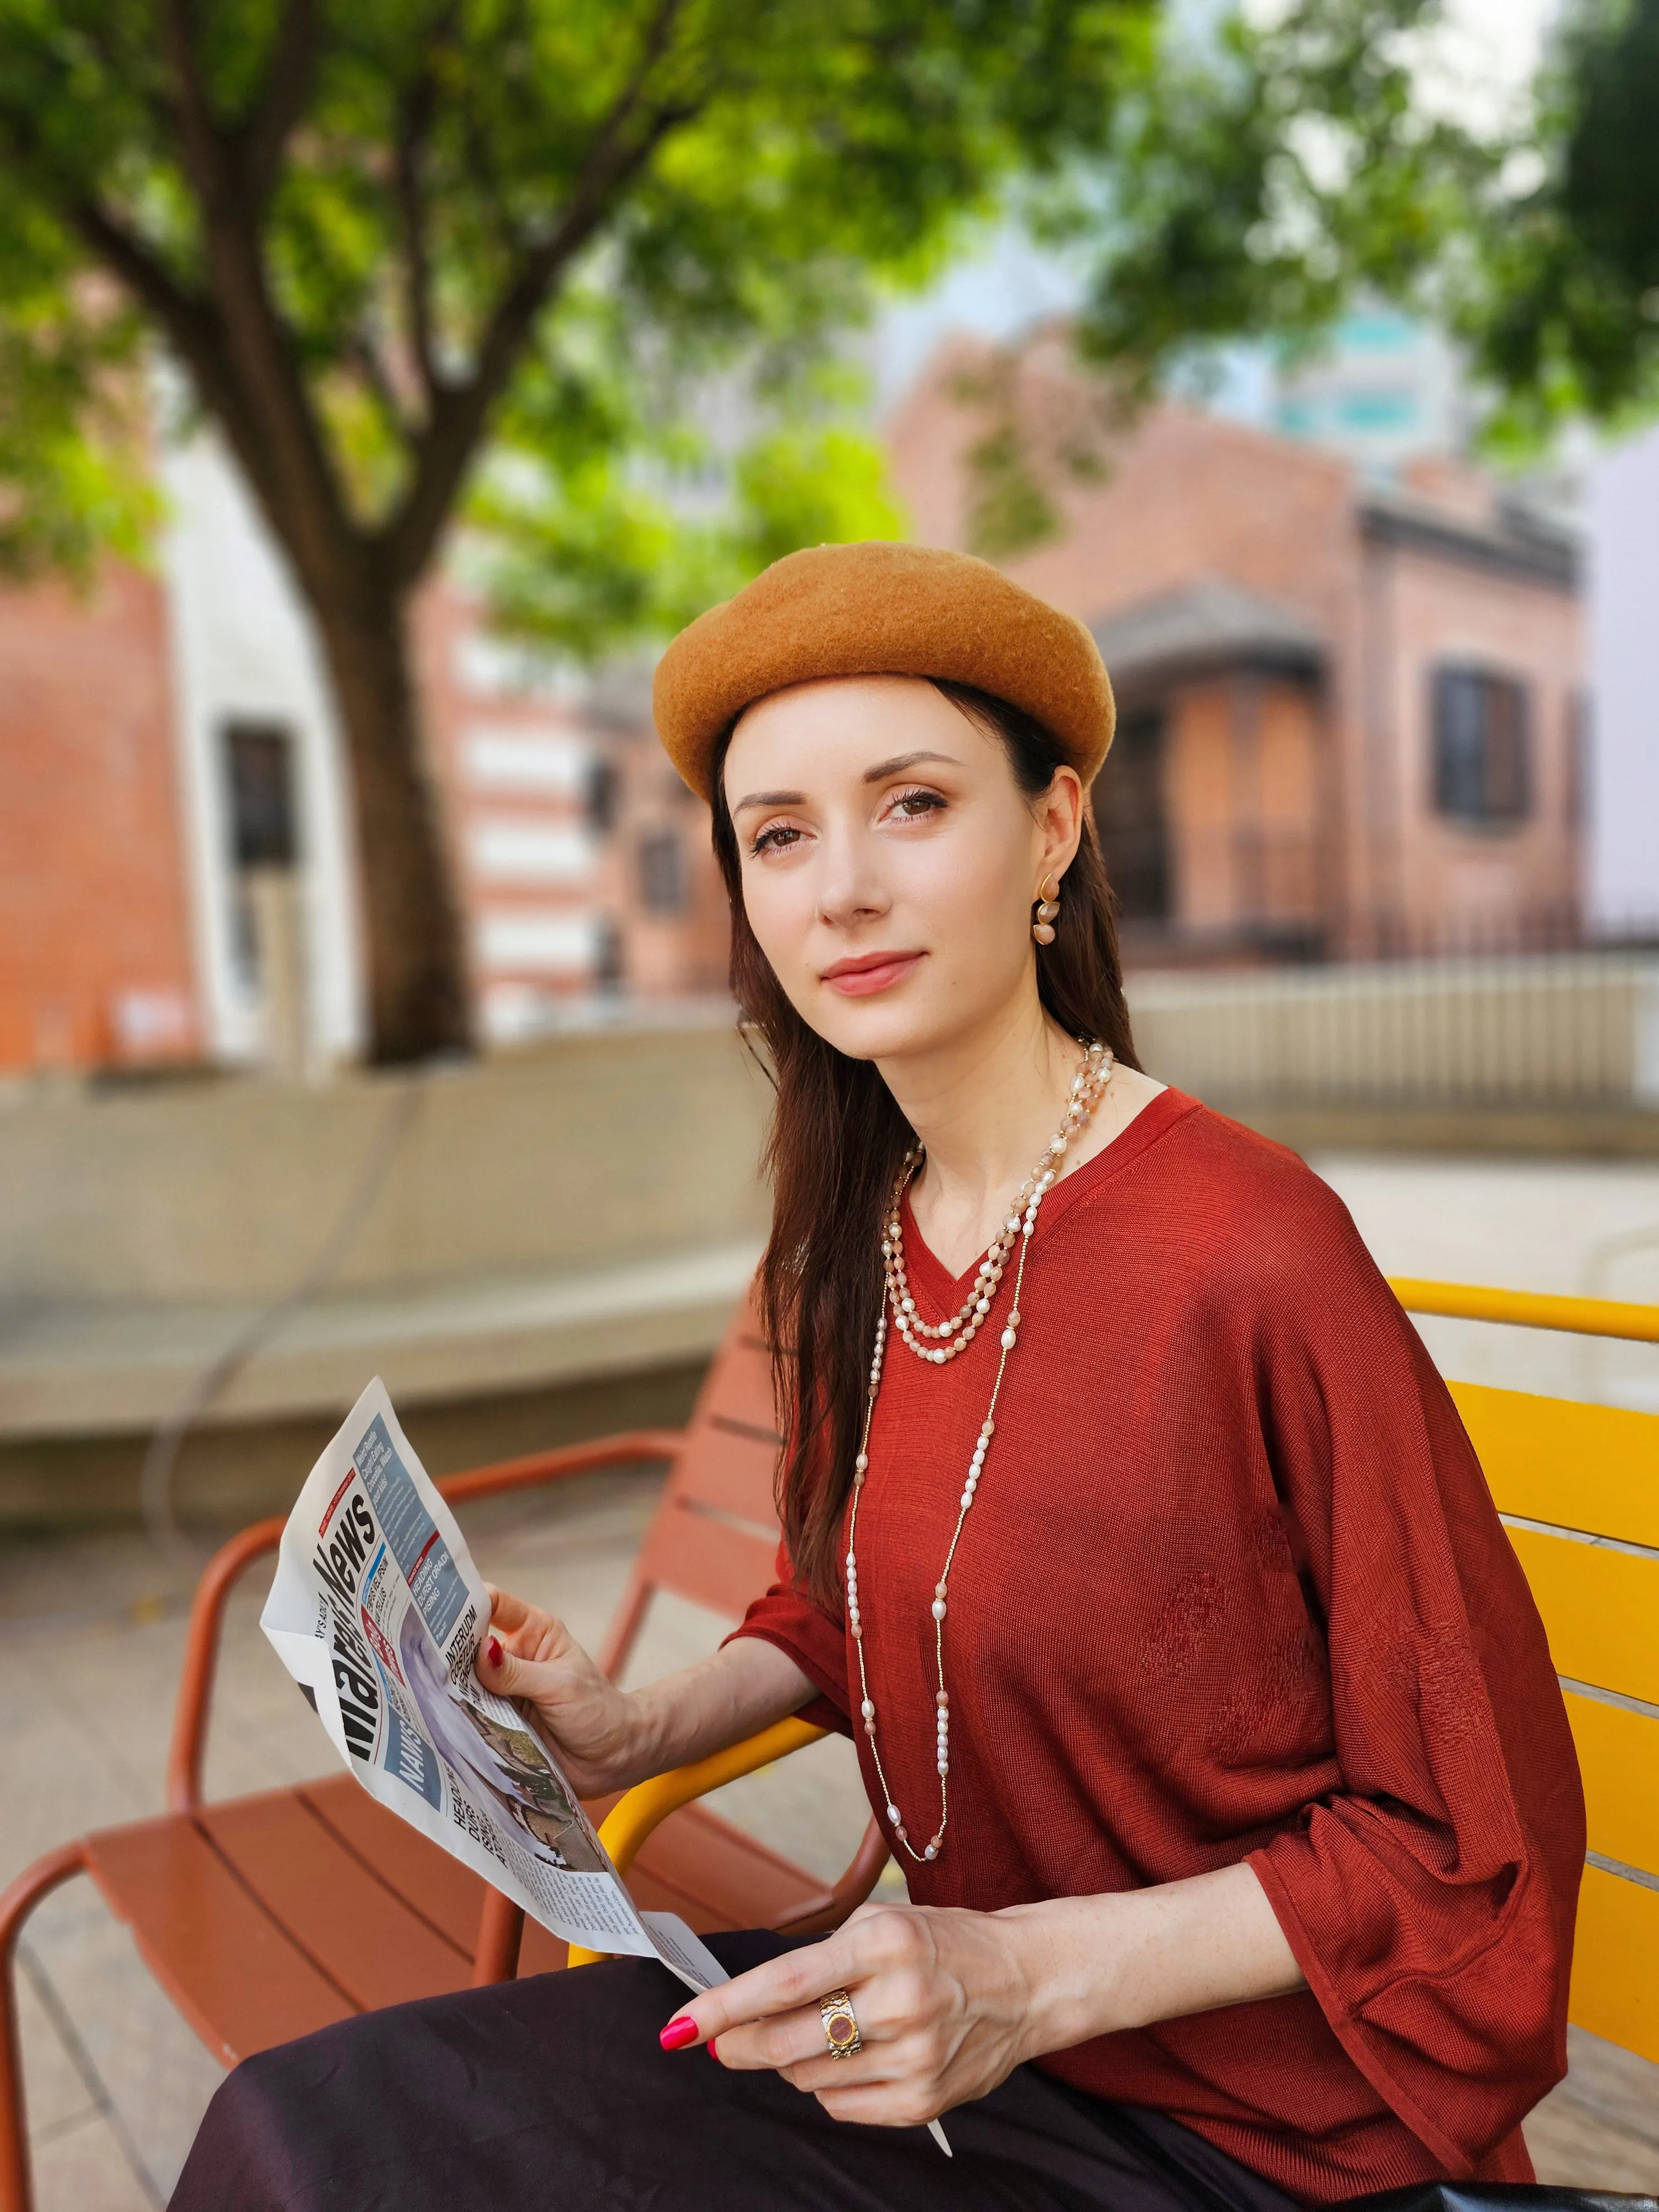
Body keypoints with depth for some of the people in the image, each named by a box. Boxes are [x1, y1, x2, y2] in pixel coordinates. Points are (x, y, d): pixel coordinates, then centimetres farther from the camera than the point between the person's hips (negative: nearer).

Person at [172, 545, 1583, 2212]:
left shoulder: (1256, 1254, -24)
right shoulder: (851, 1244, -2)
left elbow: (1468, 1842, -15)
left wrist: (1029, 1975, -23)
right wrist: (635, 1731, -1)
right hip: (941, 2012, 5)